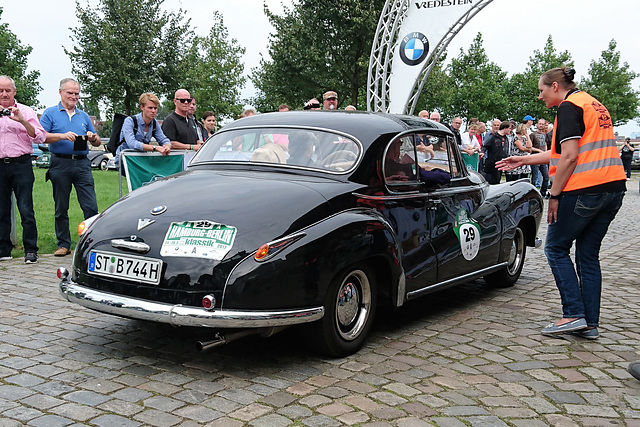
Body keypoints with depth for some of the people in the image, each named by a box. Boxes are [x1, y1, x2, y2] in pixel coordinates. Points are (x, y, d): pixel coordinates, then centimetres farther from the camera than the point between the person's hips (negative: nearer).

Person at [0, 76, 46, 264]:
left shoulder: (26, 111, 6)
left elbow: (40, 137, -4)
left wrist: (22, 121, -17)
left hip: (21, 165, -3)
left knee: (26, 210, -7)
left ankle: (31, 250, -3)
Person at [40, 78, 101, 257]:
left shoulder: (84, 116, 18)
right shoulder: (50, 113, 8)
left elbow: (98, 143, 18)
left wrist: (94, 138, -5)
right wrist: (62, 136, -17)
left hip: (82, 164, 2)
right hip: (60, 164, -2)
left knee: (91, 206, -6)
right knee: (61, 208, 5)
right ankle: (63, 244, 13)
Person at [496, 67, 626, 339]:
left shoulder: (569, 107, -7)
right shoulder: (594, 105, 22)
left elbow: (569, 157, -17)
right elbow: (561, 153, 25)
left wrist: (554, 195, -11)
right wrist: (523, 161, 27)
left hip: (584, 191, -9)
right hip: (613, 189, 9)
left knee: (556, 248, 5)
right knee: (588, 255, 12)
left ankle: (574, 314, 0)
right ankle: (590, 323, 13)